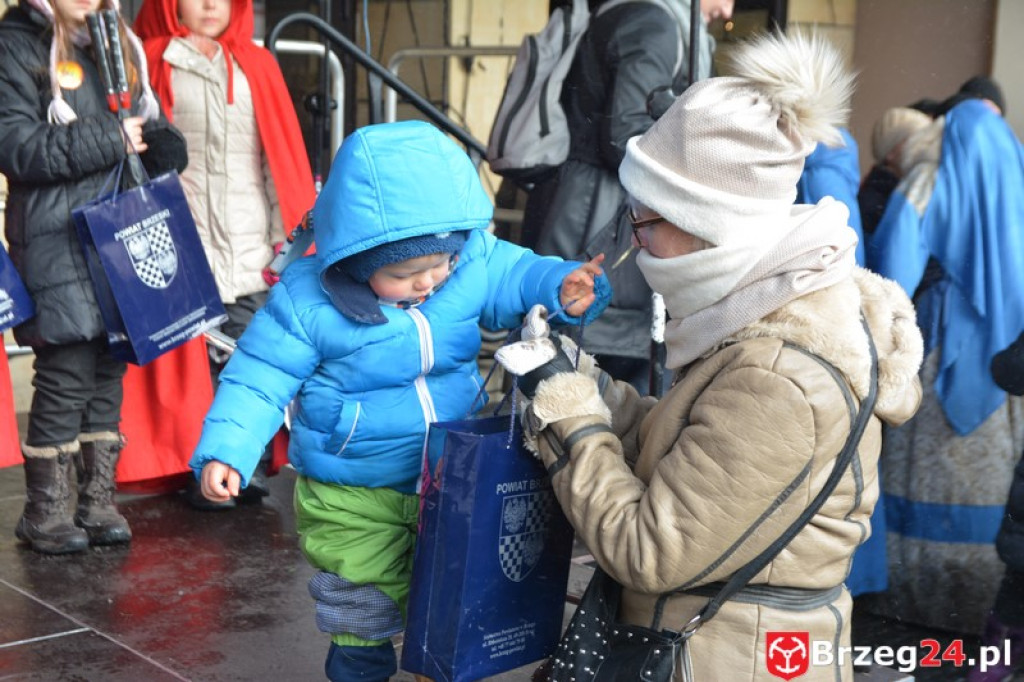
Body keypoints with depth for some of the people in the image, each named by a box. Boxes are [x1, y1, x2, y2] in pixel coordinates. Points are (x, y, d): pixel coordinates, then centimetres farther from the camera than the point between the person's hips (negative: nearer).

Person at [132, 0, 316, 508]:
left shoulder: (256, 65, 13)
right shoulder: (152, 64, 6)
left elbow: (284, 157, 10)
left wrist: (288, 238, 4)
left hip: (251, 254, 2)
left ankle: (250, 466, 10)